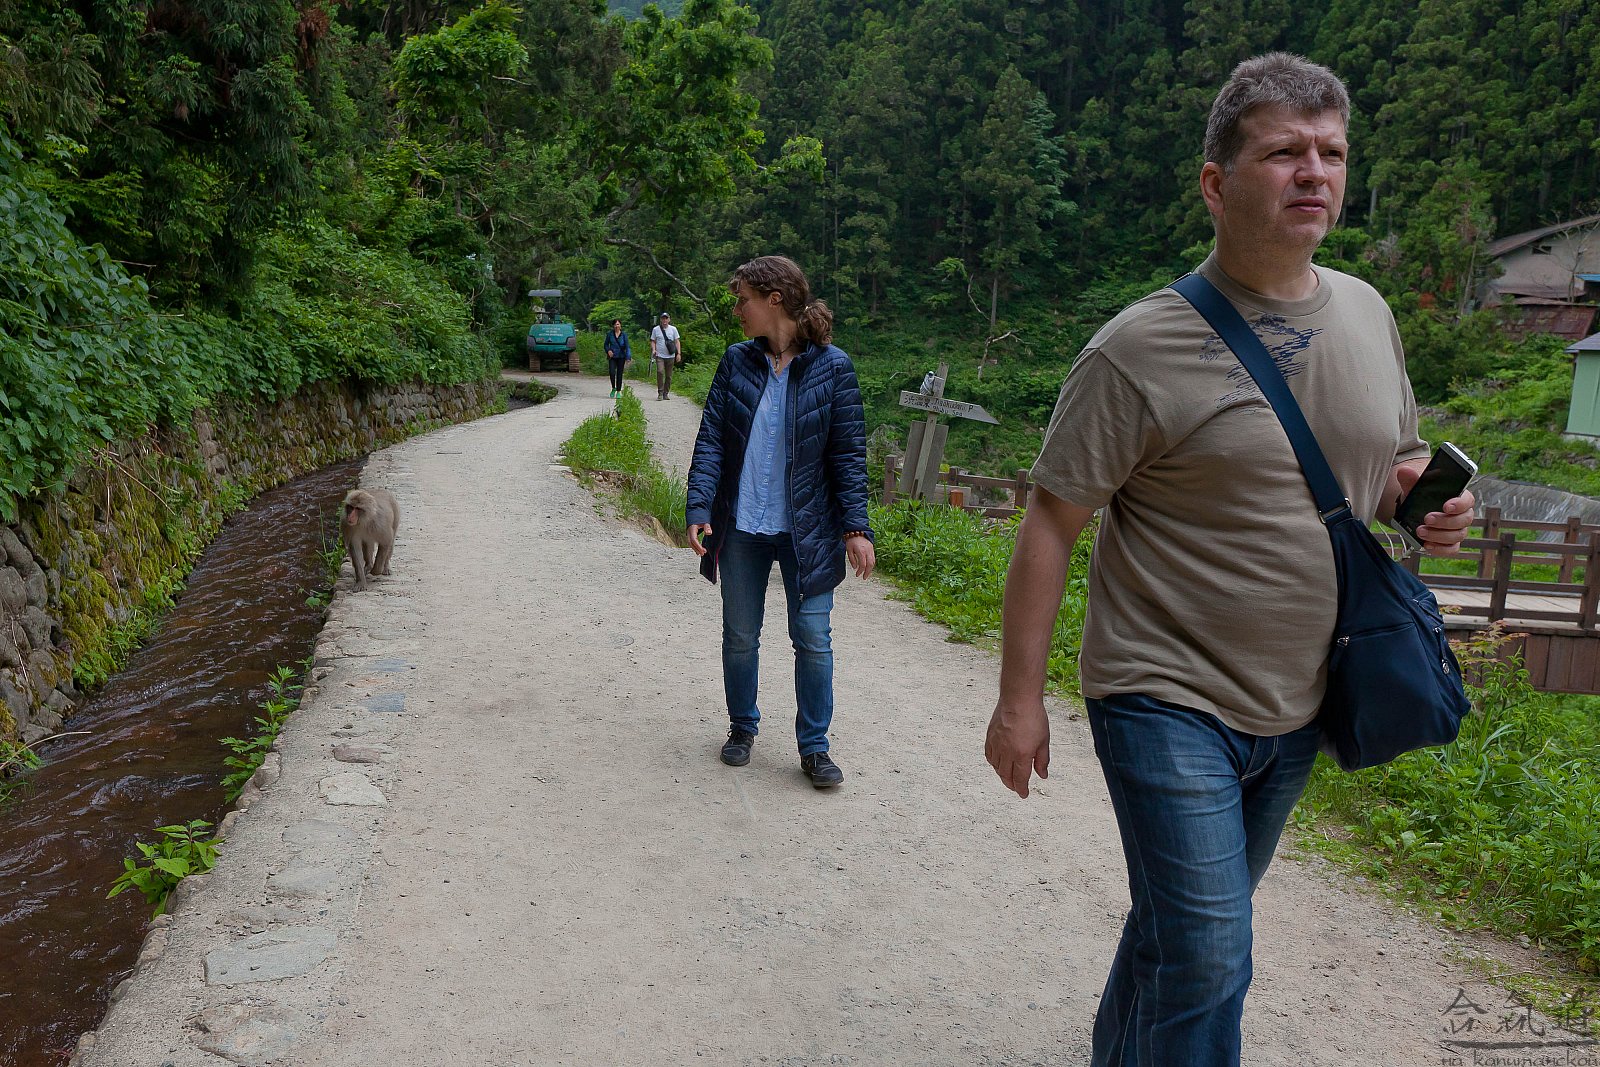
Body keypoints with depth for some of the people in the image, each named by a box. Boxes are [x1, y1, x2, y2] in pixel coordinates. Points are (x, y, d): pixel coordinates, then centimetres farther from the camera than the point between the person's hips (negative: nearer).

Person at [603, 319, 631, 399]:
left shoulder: (624, 335, 0)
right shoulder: (610, 334, 2)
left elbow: (627, 347, -4)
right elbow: (606, 344, 12)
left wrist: (628, 358, -14)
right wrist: (608, 350, -9)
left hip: (621, 357, 0)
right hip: (612, 357, 0)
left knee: (619, 374, 2)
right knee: (612, 373, -15)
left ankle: (618, 391, 13)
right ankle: (613, 388, 8)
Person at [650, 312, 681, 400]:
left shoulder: (673, 329, 7)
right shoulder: (656, 329, 6)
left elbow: (677, 341, 7)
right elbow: (653, 341, 12)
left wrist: (679, 353, -3)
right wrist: (653, 350, -6)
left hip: (670, 356, 2)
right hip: (660, 356, -2)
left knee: (669, 376, 4)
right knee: (660, 372, -20)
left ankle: (665, 393, 16)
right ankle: (660, 393, -15)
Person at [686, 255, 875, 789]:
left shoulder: (832, 367, -5)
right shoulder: (737, 361, 2)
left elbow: (849, 454, -4)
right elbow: (710, 440, 1)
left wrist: (856, 527, -10)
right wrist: (699, 508, -11)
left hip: (807, 531, -2)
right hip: (740, 526, 3)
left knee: (813, 637, 1)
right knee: (740, 635, 13)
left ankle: (814, 746, 18)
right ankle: (742, 728, 34)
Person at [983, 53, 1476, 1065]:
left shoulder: (1368, 313, 4)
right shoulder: (1141, 349, -16)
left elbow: (1391, 462, 19)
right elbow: (1051, 527, -14)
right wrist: (1020, 701, -14)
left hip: (1298, 710, 6)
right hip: (1170, 705, -6)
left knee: (1184, 924, 22)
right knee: (1206, 961, -6)